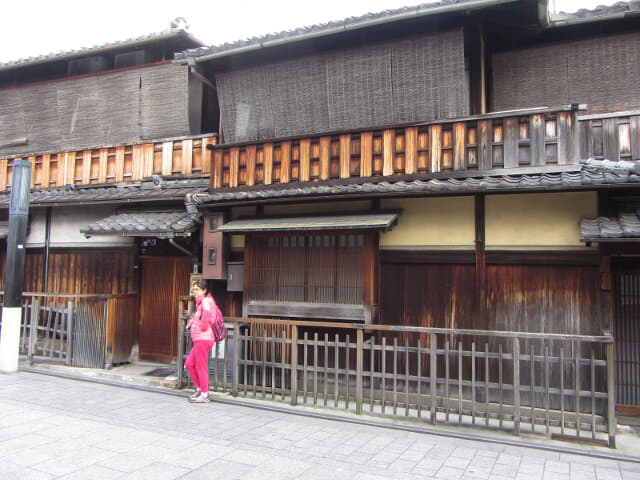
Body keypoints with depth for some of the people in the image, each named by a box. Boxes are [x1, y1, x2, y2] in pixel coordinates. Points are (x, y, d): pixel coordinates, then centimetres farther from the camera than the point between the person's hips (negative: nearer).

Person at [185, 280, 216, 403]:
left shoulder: (206, 300, -12)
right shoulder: (200, 302, 18)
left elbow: (207, 312, -34)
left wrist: (203, 326, -23)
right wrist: (191, 321, 22)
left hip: (204, 339, -10)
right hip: (199, 340, 10)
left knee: (201, 366, -3)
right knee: (189, 363, 16)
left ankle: (204, 395, 6)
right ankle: (199, 389, 25)